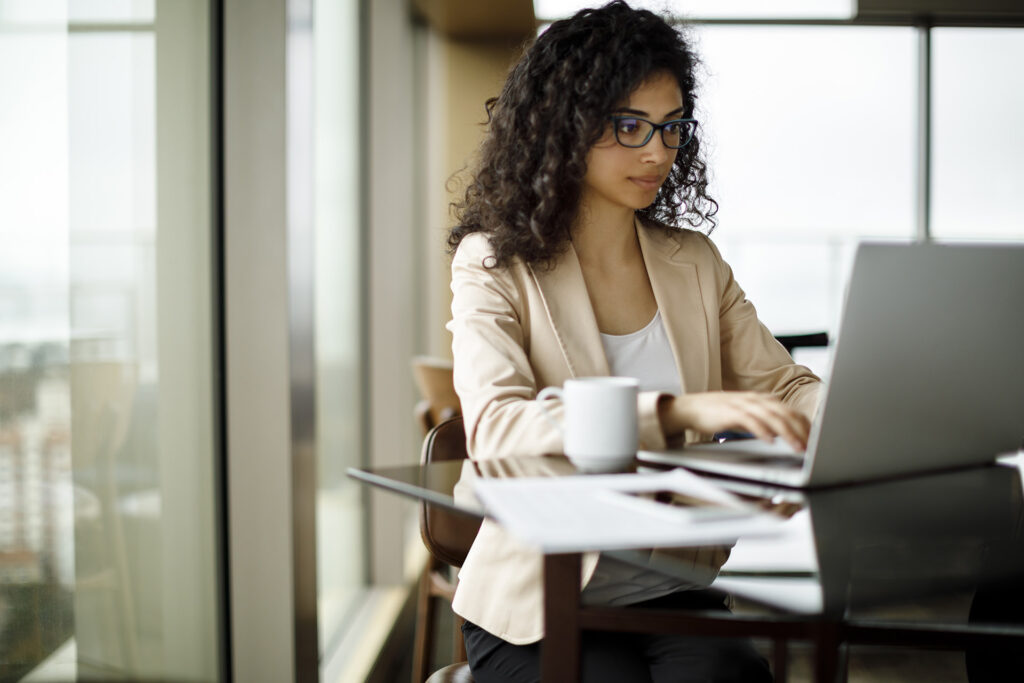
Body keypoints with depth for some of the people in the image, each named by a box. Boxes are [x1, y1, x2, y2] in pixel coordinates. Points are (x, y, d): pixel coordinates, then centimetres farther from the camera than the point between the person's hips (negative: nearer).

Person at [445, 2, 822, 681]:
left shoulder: (694, 262, 13)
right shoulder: (495, 263, -4)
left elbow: (786, 389, 11)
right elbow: (495, 428, -20)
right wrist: (681, 410, -32)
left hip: (671, 593, 3)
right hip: (540, 604, -3)